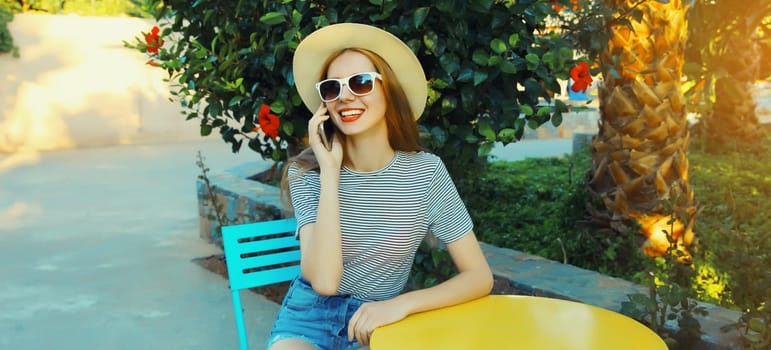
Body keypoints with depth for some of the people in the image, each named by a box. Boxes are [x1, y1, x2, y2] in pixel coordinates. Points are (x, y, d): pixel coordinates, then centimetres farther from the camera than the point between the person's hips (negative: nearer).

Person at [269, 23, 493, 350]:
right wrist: (330, 173, -25)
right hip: (310, 314, -1)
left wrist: (402, 304, -23)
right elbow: (324, 281, -23)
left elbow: (479, 277, -10)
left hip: (379, 320, 1)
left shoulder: (425, 171, -11)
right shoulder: (306, 172, -11)